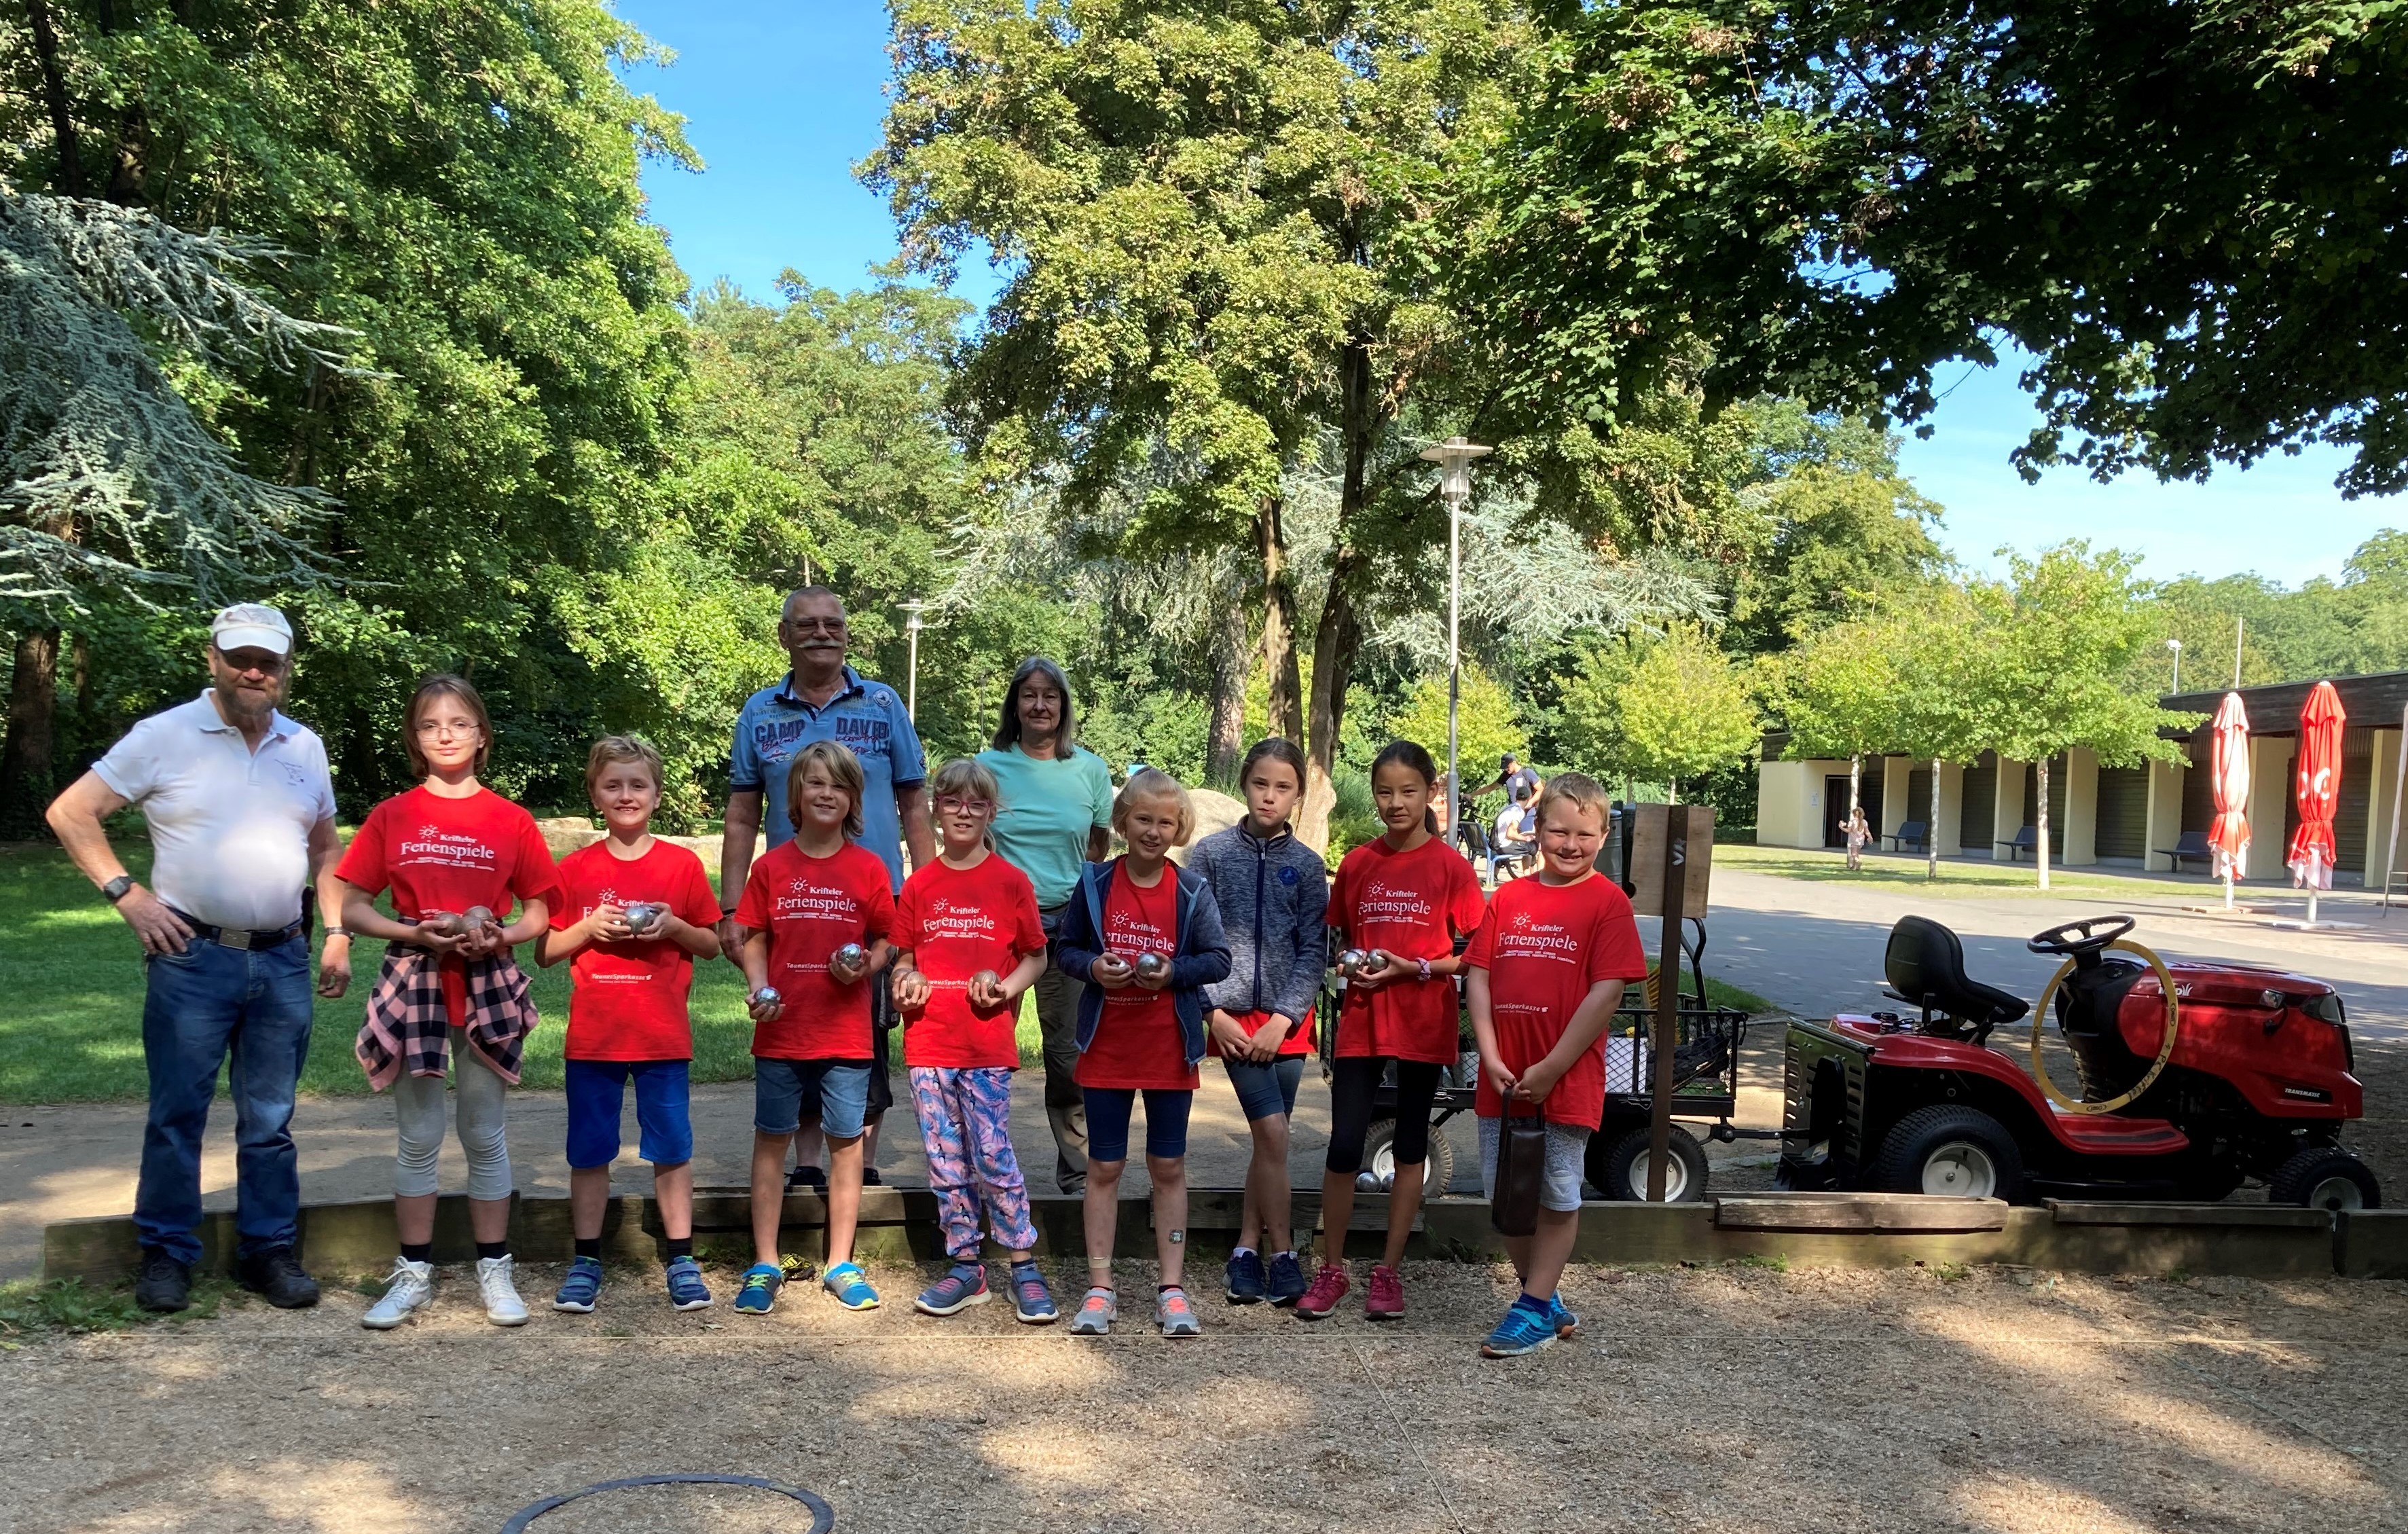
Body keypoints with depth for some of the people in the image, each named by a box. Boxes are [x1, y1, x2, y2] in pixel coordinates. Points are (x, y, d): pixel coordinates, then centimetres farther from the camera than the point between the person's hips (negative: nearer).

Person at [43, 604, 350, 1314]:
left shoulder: (306, 747, 10)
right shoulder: (166, 736, -3)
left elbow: (325, 847, 19)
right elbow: (71, 813, -1)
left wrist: (337, 933, 10)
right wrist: (126, 893, -8)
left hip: (283, 962, 3)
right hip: (192, 957, -3)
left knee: (270, 1120, 10)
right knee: (177, 1115, 5)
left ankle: (269, 1249, 20)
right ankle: (165, 1255, 18)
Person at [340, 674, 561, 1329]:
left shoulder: (511, 821, 2)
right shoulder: (391, 817, 3)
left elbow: (539, 913, 5)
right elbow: (352, 909, 2)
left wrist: (497, 937, -14)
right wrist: (413, 933, -14)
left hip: (489, 986, 0)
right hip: (413, 982, 1)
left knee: (486, 1135, 7)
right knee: (417, 1137, 8)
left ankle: (494, 1271, 17)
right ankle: (414, 1273, 19)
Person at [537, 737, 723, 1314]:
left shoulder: (683, 865, 2)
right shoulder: (575, 870, 3)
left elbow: (711, 944, 6)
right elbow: (544, 952, 6)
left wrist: (673, 926, -12)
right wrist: (589, 927, -11)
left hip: (664, 1035, -1)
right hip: (592, 1036, 1)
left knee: (671, 1148, 5)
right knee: (589, 1151, 8)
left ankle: (682, 1261, 14)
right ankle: (585, 1262, 20)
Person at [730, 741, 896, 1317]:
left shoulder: (868, 868, 0)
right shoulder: (771, 866, 1)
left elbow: (885, 942, 5)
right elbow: (753, 939, 5)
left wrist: (866, 965, -15)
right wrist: (758, 987, -12)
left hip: (846, 1032, 0)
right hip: (781, 1030, 1)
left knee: (846, 1141, 6)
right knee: (771, 1140, 8)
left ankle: (841, 1264, 19)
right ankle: (765, 1265, 19)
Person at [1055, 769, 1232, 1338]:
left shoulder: (1193, 891, -4)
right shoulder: (1095, 883, -2)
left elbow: (1219, 959, -3)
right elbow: (1065, 947, 5)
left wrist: (1173, 972, -19)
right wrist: (1092, 966, -15)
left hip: (1169, 1051, 0)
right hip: (1107, 1049, 0)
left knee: (1169, 1167, 8)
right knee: (1104, 1167, 7)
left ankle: (1172, 1288, 18)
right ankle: (1100, 1287, 17)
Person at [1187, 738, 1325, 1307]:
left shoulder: (1307, 865, 3)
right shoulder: (1212, 853, -1)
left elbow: (1313, 950, 1)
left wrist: (1282, 1019, -8)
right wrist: (1214, 1012, -7)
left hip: (1287, 1020, 2)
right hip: (1233, 1017, -2)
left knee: (1269, 1139, 7)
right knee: (1274, 1132, -10)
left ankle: (1247, 1250, 20)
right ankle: (1282, 1256, 1)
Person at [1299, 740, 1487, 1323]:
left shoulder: (1450, 866, -5)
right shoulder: (1357, 864, 5)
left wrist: (1413, 968, -16)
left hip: (1424, 1025, -2)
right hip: (1361, 1023, 2)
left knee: (1410, 1146, 9)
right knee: (1344, 1146, -3)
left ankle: (1389, 1271, 21)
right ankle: (1332, 1269, 14)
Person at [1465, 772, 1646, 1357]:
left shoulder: (1608, 901, -6)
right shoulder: (1509, 899, 6)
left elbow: (1607, 992, -12)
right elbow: (1478, 977, 4)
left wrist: (1550, 1069, -14)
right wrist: (1492, 1059, -8)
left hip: (1568, 1080, -5)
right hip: (1503, 1080, 5)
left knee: (1557, 1197, 7)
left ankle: (1536, 1310, 20)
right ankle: (1548, 1299, 31)